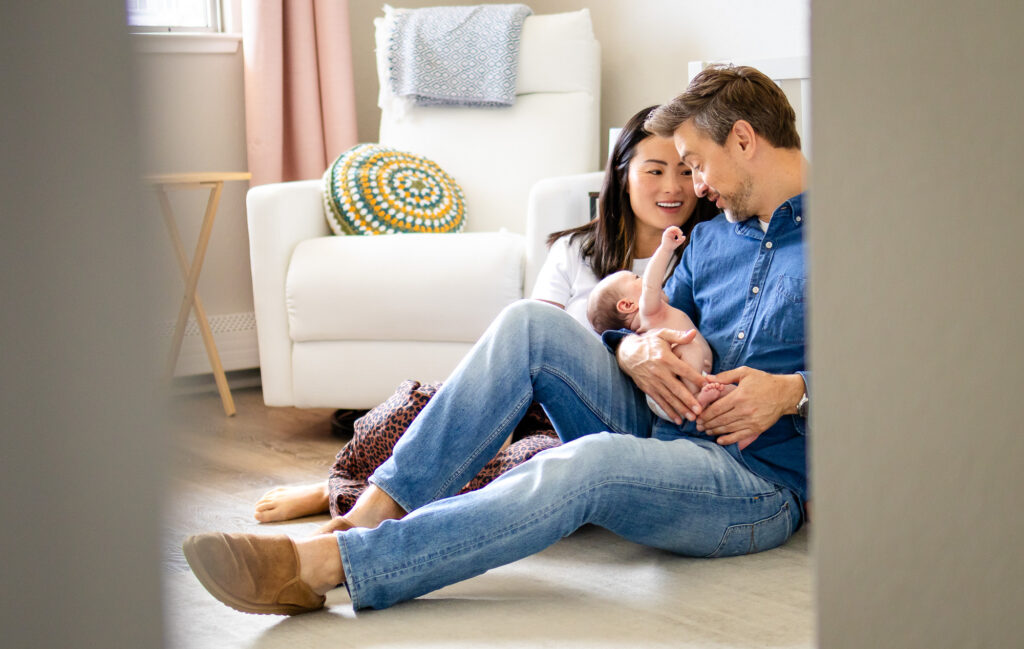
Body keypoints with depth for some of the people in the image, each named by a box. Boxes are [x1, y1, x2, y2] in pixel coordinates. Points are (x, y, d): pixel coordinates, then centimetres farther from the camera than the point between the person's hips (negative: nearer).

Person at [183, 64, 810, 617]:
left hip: (760, 484, -6)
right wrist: (632, 349, -6)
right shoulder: (710, 238, 23)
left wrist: (794, 390, -18)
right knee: (529, 324, -14)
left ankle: (323, 565, -43)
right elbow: (658, 320, 19)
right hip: (659, 435, 7)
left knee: (592, 461, -38)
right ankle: (373, 512, -22)